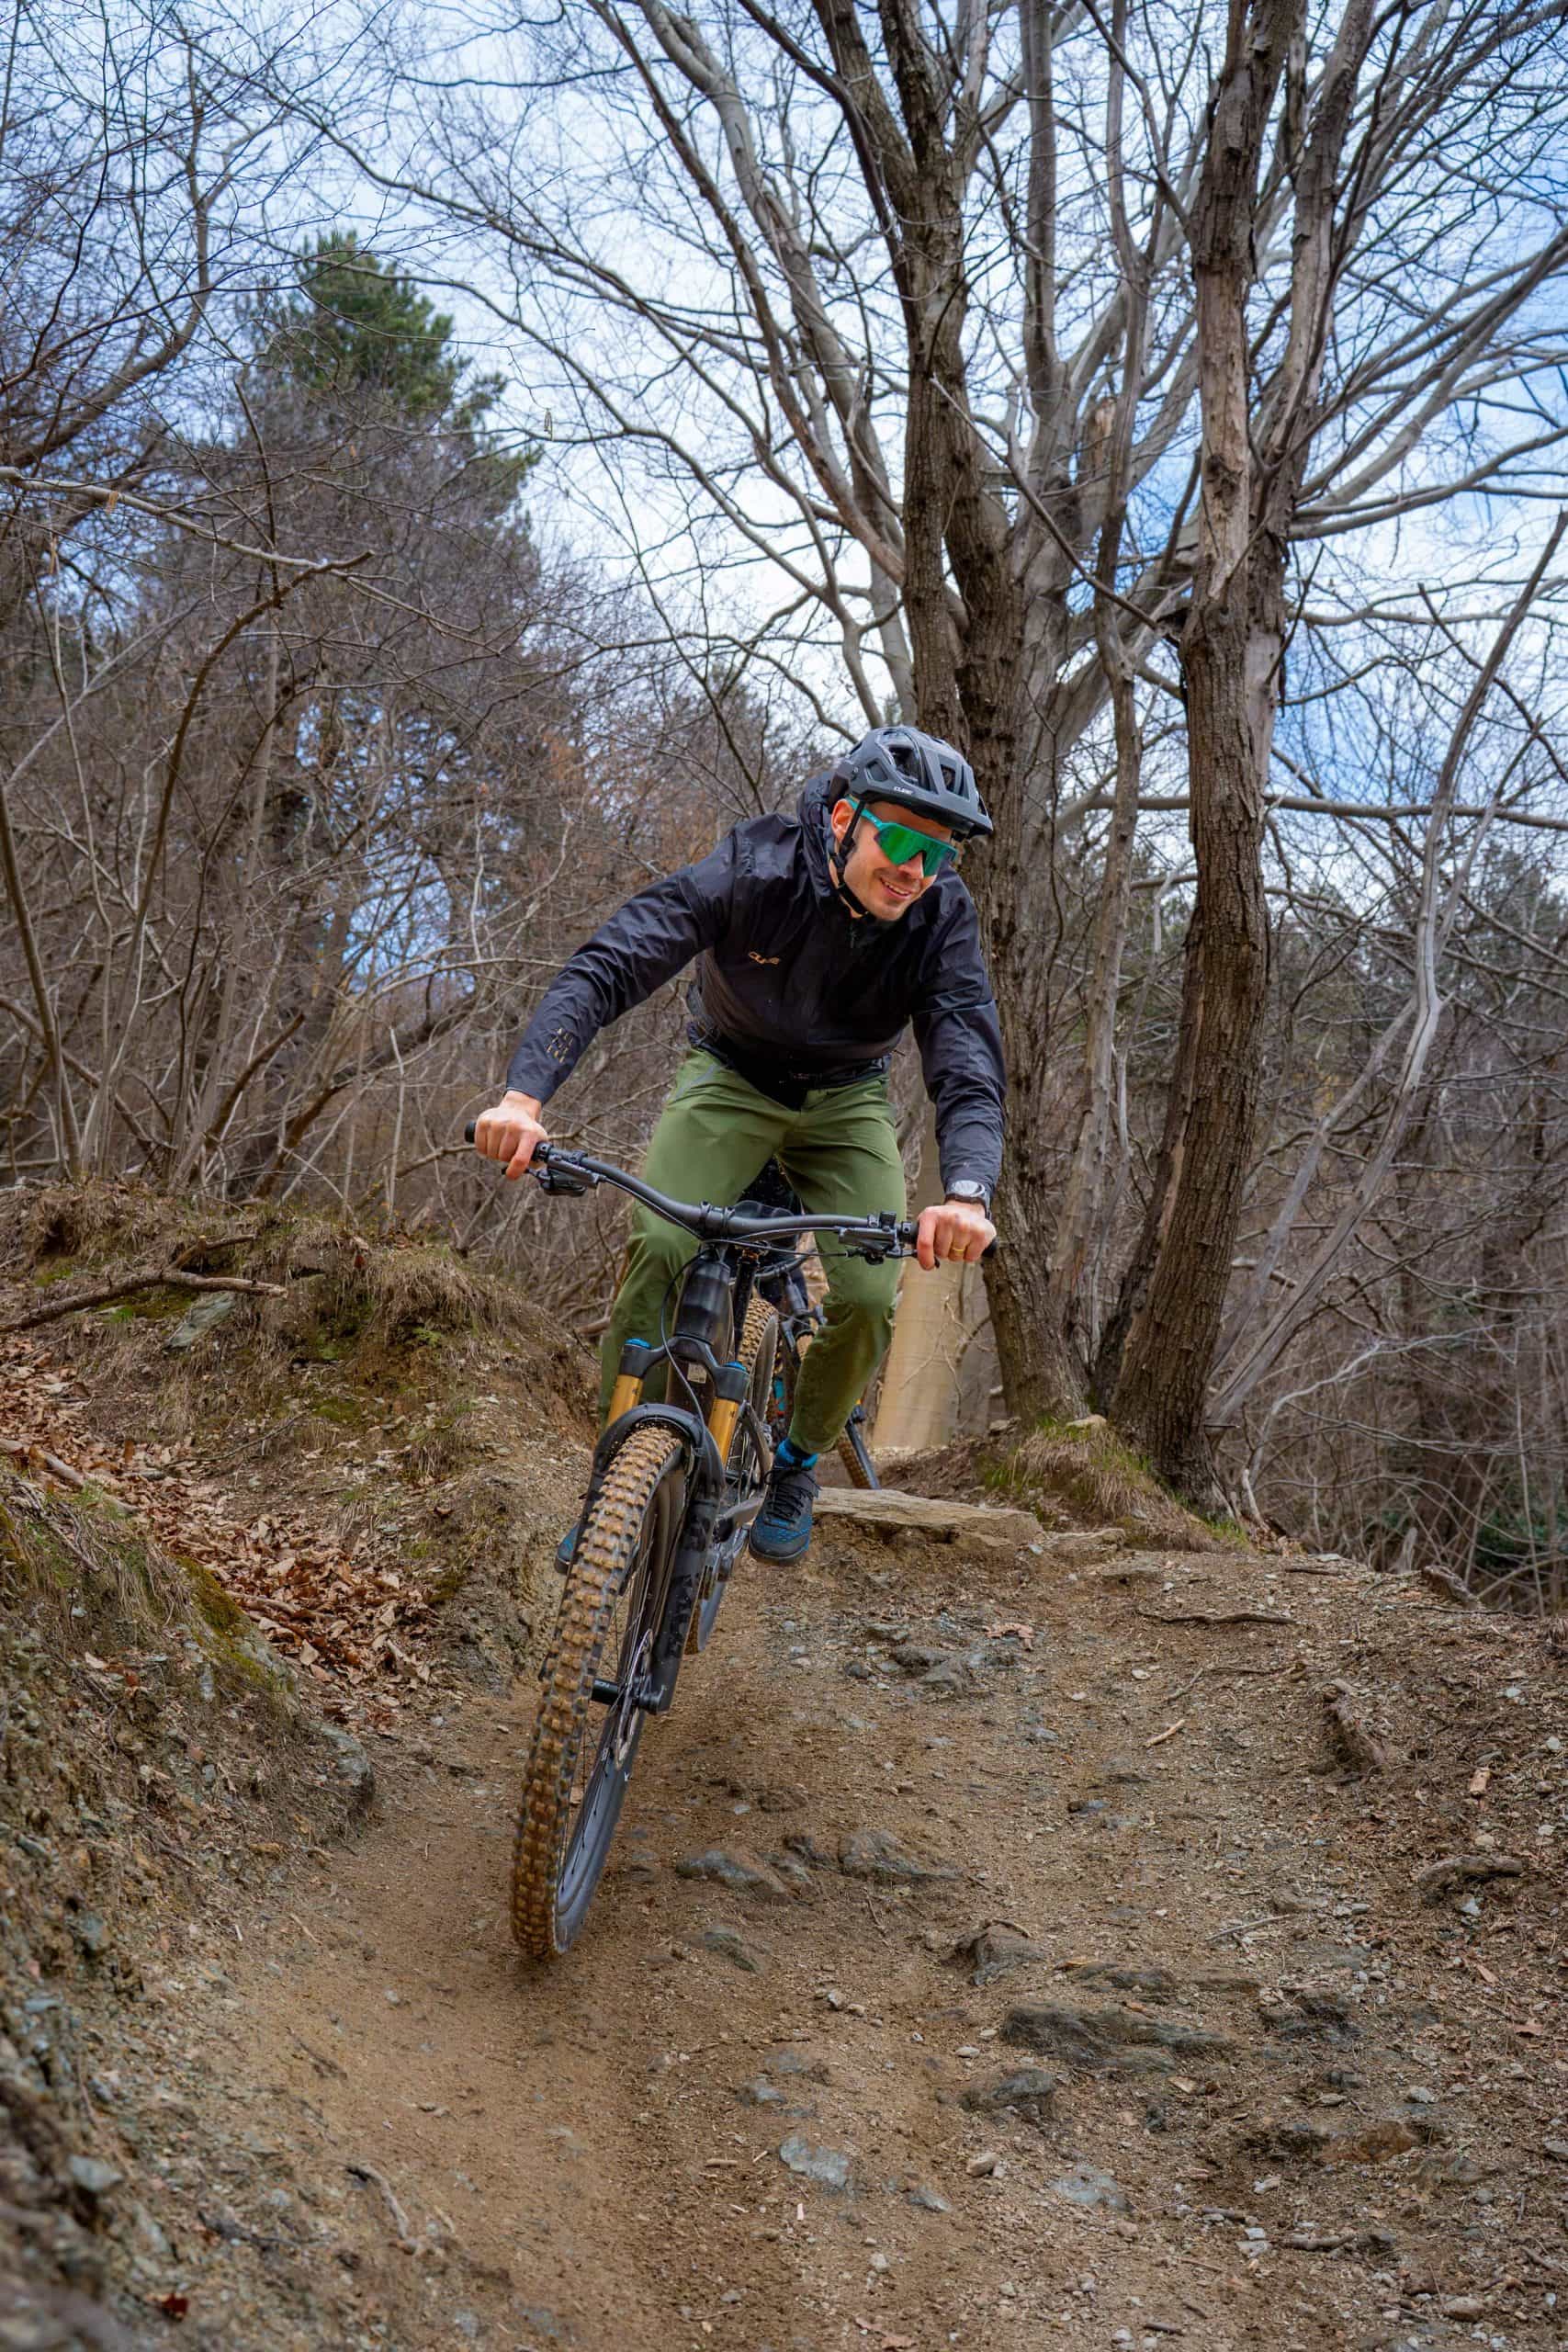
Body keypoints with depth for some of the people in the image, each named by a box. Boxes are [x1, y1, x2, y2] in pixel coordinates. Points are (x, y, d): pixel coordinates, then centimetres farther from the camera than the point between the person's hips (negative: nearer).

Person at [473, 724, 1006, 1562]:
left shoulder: (941, 913, -24)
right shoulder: (752, 870, -29)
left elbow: (969, 1059, -31)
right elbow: (605, 967, -35)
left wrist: (967, 1189, -52)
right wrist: (524, 1093, -51)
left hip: (845, 1101, 2)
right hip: (730, 1077, -1)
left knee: (868, 1296, -17)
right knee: (658, 1245, -27)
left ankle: (796, 1461, 12)